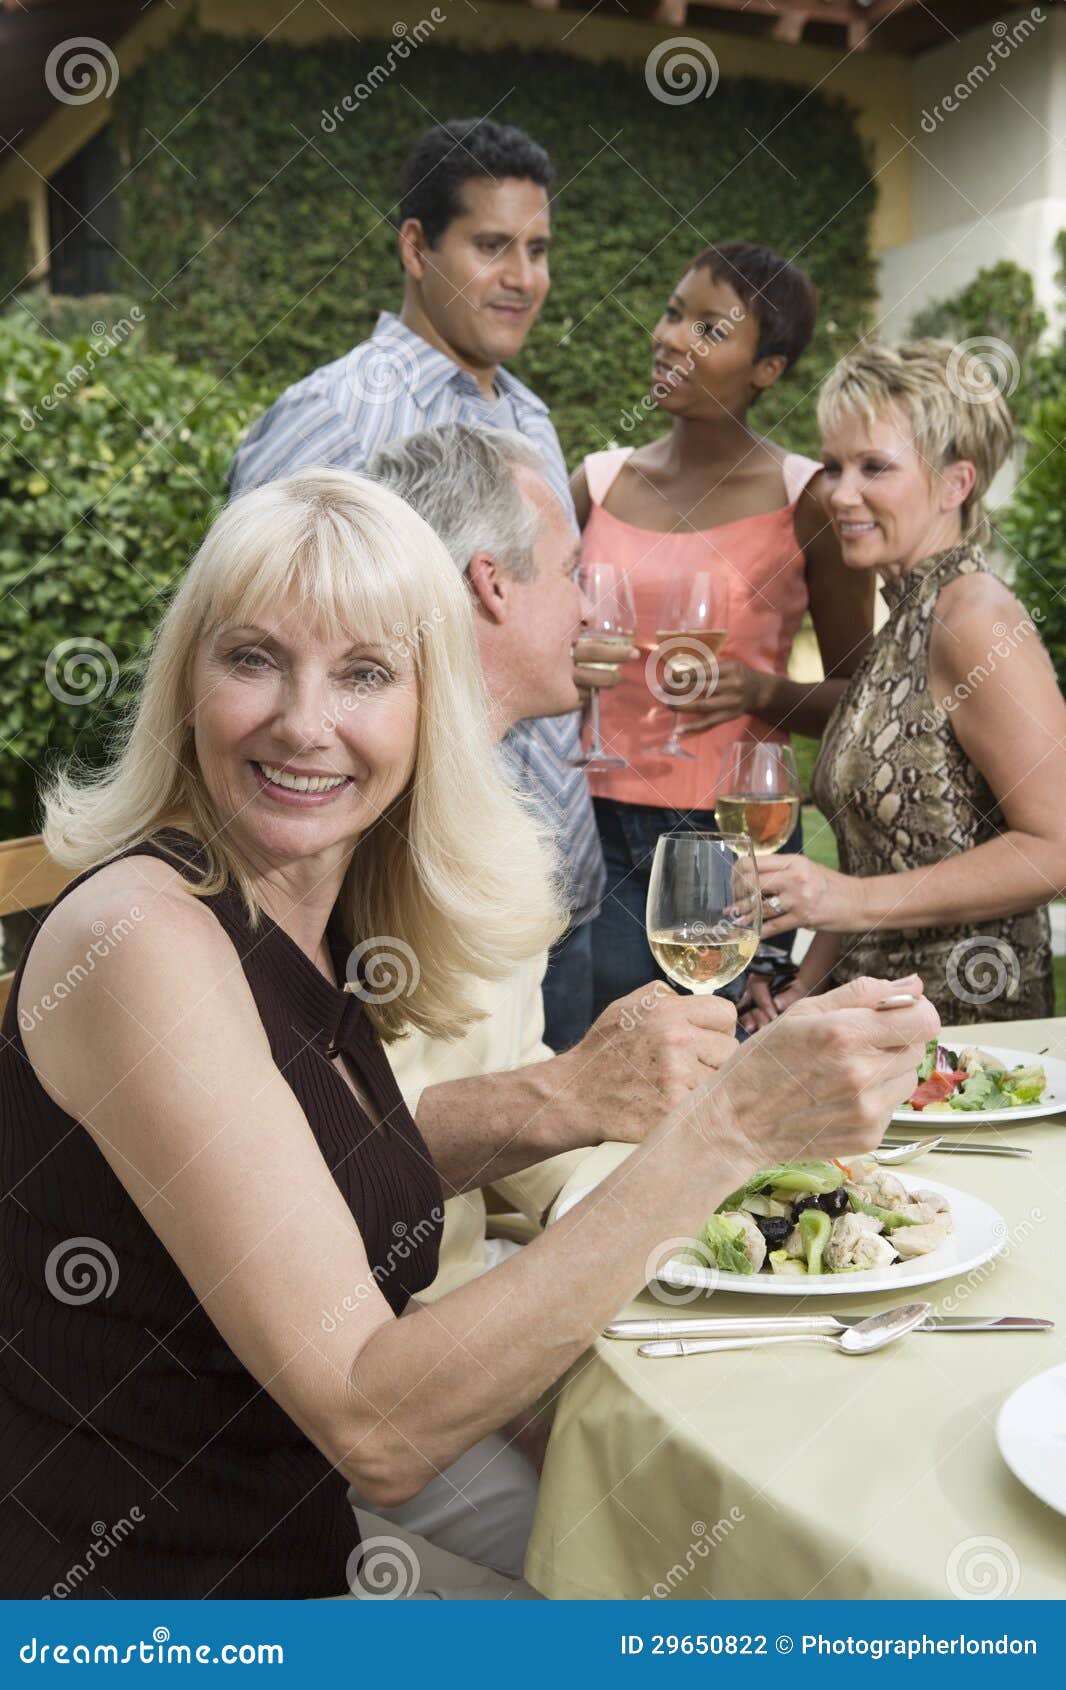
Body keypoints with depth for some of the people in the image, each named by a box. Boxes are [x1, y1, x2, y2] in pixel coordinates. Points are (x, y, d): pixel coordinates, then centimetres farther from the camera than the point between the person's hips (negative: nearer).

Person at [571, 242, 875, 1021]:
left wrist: (761, 690, -13)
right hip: (598, 827, 3)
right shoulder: (598, 482, 7)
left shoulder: (806, 501, -2)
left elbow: (857, 699, 4)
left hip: (736, 834, -2)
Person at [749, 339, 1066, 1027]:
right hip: (874, 1007, 7)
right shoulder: (904, 622, 13)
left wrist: (856, 900, -18)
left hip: (963, 1019, -7)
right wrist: (805, 988, 7)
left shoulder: (976, 617, -12)